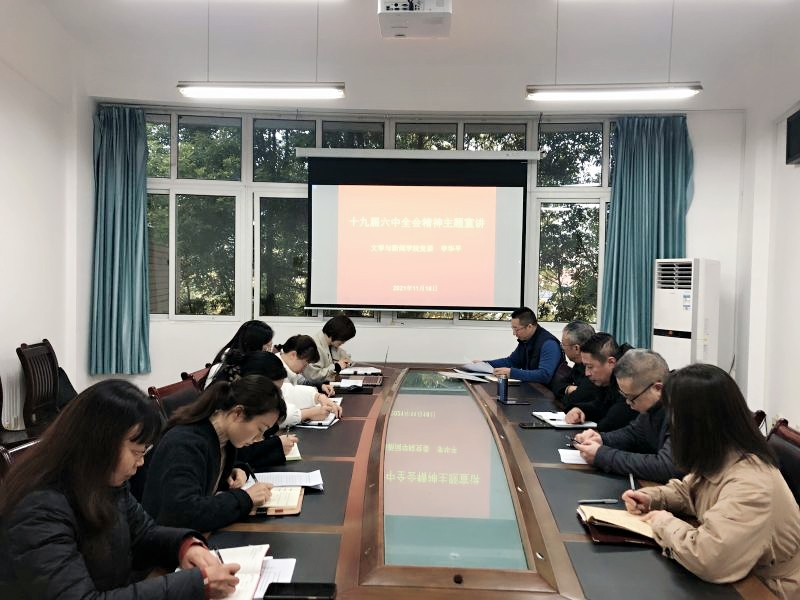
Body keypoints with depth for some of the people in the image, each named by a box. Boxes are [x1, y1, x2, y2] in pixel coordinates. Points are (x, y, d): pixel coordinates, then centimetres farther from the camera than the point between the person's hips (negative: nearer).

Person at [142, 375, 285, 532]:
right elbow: (185, 513, -34)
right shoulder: (184, 444, -24)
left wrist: (231, 474, -1)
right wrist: (245, 498, -26)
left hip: (202, 533, 8)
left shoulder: (224, 439, 0)